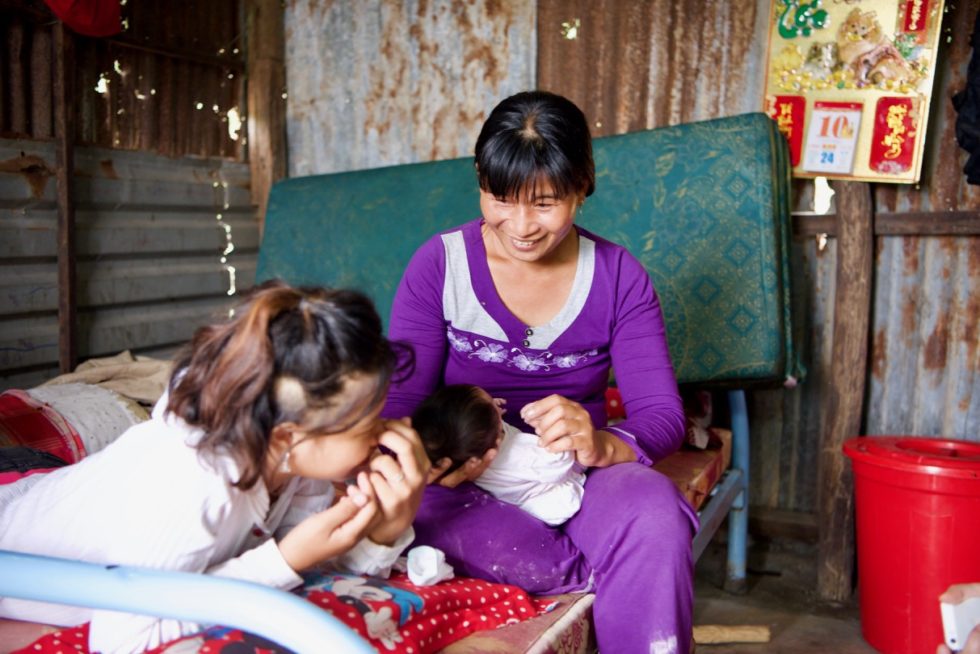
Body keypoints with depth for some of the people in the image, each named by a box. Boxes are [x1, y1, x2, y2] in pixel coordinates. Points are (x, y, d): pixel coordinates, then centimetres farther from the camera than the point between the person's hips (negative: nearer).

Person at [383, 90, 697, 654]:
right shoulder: (439, 265, -4)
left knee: (654, 513, -33)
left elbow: (662, 414, -6)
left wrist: (604, 446, -30)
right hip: (467, 485, -1)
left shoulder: (620, 278, 1)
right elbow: (397, 406, -7)